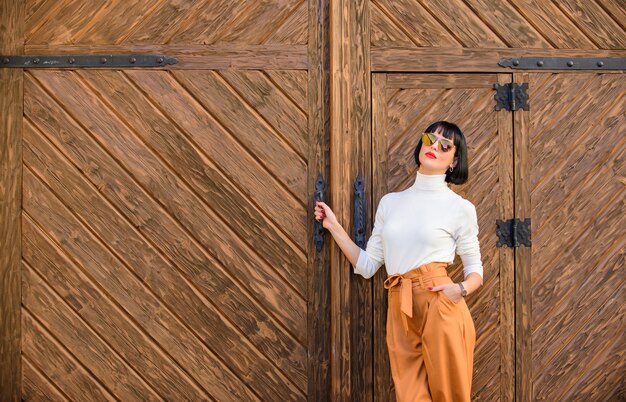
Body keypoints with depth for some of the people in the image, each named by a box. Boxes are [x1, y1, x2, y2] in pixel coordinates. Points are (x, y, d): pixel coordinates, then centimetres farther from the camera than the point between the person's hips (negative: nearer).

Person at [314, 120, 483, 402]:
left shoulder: (461, 208, 3)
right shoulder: (389, 202, 13)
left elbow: (475, 271, 9)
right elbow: (367, 265, 13)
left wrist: (461, 289, -12)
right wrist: (334, 227, 12)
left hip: (442, 310, -3)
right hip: (399, 314, 3)